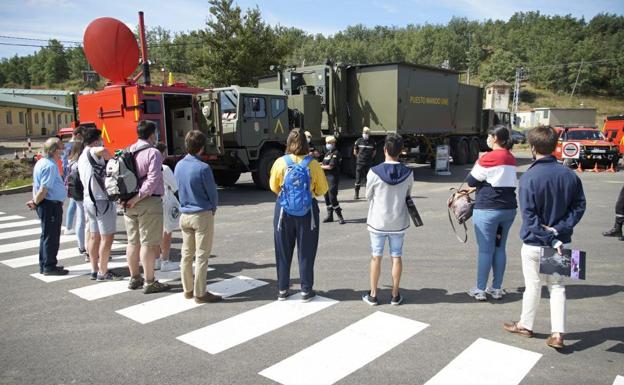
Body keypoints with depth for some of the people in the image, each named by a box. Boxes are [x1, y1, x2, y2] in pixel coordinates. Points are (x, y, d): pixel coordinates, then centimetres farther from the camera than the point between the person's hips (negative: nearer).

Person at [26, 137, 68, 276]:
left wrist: (35, 200, 11)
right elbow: (44, 189, -23)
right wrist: (35, 202, -12)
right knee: (51, 236, -1)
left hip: (46, 205, 10)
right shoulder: (50, 166, -20)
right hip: (52, 205, -10)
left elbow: (36, 184, 16)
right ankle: (49, 267, 8)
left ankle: (45, 265, 28)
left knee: (47, 235, 18)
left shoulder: (41, 162, 12)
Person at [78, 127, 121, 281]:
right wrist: (112, 159, -20)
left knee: (94, 236, 13)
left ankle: (94, 270, 19)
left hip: (89, 199, 10)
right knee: (107, 237, -3)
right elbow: (102, 150, -37)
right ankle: (103, 272, 2)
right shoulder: (92, 152, -14)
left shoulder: (82, 157, 16)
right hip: (102, 200, -10)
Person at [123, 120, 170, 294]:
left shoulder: (128, 152, 11)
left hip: (129, 203, 7)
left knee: (133, 242, 14)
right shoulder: (153, 153, -11)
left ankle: (134, 278, 26)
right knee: (148, 243, -2)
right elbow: (152, 181, -21)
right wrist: (137, 198, -17)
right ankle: (149, 282, 4)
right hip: (149, 202, -7)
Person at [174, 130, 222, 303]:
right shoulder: (203, 168, -18)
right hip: (202, 215, -7)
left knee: (186, 254, 14)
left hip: (184, 215, 7)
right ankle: (200, 293, 7)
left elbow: (179, 189, 11)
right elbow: (213, 193, -10)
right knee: (202, 256, 1)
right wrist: (213, 208, 8)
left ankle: (188, 290, 25)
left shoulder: (179, 166, 3)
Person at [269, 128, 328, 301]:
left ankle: (282, 290, 22)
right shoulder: (313, 164, -9)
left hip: (284, 209, 1)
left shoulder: (280, 162, -7)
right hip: (307, 210, -1)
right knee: (306, 252, 10)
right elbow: (322, 189, -1)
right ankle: (306, 290, 18)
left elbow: (274, 187, 4)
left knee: (283, 251, 13)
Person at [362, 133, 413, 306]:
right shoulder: (408, 173, -8)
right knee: (396, 257, 12)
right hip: (398, 222, 2)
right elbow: (407, 195, 4)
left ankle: (373, 295, 19)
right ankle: (395, 295, 20)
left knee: (376, 257, 10)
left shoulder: (374, 172, -16)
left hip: (378, 221, -1)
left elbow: (368, 196, -3)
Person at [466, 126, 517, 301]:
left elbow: (471, 181, -7)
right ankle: (497, 288, 21)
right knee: (500, 248, 14)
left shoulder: (488, 158, -14)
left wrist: (477, 163, 8)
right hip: (509, 208, 7)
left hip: (487, 209, -7)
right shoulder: (511, 159, 10)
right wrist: (472, 189, 18)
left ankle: (480, 290, 9)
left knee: (485, 250, 1)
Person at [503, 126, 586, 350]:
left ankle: (526, 325, 30)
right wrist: (559, 230, -8)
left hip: (535, 243, -4)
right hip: (560, 242, 4)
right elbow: (579, 206, -2)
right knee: (557, 286, 15)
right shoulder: (569, 175, -3)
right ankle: (557, 333, 12)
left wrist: (550, 238, -18)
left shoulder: (529, 178, -17)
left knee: (533, 285, 12)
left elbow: (529, 216, -21)